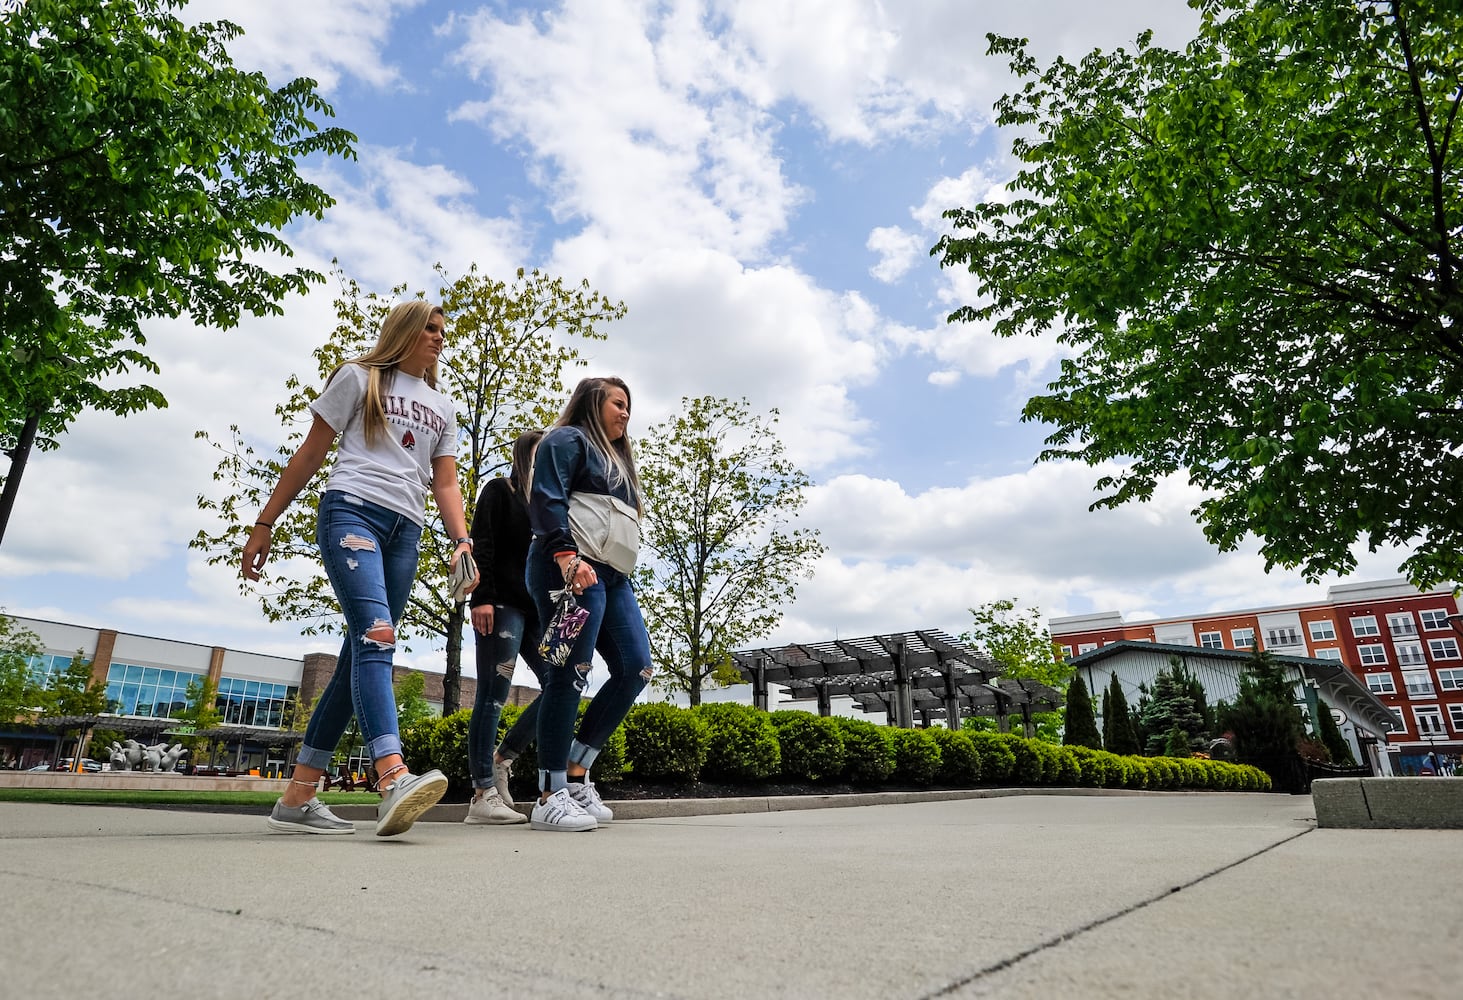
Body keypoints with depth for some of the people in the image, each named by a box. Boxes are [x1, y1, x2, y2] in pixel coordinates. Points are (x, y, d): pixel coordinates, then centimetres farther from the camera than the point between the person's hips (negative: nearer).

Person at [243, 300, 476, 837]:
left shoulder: (443, 408, 24)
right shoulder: (358, 377, 13)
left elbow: (446, 484, 15)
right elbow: (310, 454, 10)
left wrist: (462, 540, -3)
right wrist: (265, 524, 7)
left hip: (405, 532, 5)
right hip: (351, 510, -5)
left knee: (359, 657, 1)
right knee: (376, 635, -25)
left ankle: (297, 797, 7)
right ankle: (394, 781, -38)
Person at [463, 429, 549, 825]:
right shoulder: (499, 490, 5)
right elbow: (481, 545, -6)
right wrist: (481, 597, -18)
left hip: (537, 610, 7)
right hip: (502, 605, -7)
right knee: (494, 693, -8)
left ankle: (500, 759, 11)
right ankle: (483, 795, -4)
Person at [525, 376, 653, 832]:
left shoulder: (616, 458, 31)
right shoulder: (568, 440, 5)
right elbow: (547, 501, -11)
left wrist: (622, 574, 22)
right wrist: (566, 554, -25)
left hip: (613, 576, 9)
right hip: (574, 571, -9)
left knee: (636, 669, -1)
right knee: (570, 675, -11)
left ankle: (576, 772, 7)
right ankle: (551, 797, -4)